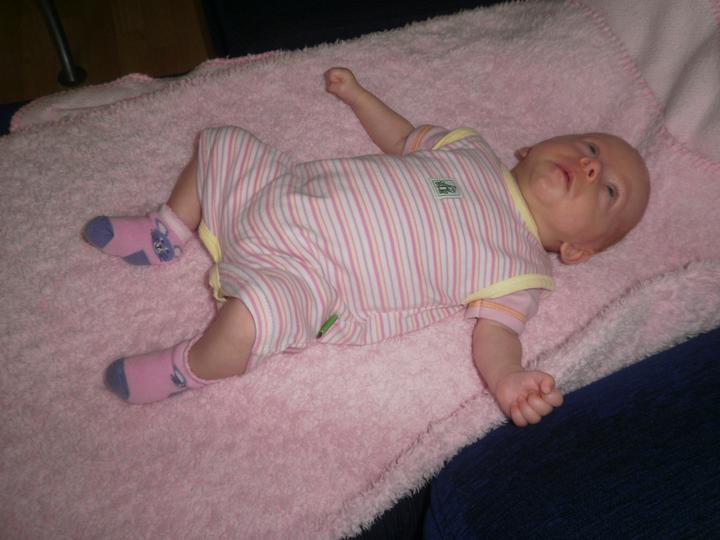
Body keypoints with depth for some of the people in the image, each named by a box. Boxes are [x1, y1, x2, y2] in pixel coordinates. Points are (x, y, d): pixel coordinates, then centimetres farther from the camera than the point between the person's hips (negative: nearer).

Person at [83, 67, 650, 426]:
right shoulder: (473, 149, 8)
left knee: (251, 318, -33)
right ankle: (168, 235, 30)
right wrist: (356, 93, 20)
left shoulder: (521, 272, -6)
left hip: (303, 279, -6)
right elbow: (401, 139, 22)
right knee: (220, 144, 12)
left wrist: (509, 380, -36)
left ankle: (188, 368, 0)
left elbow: (496, 333, -15)